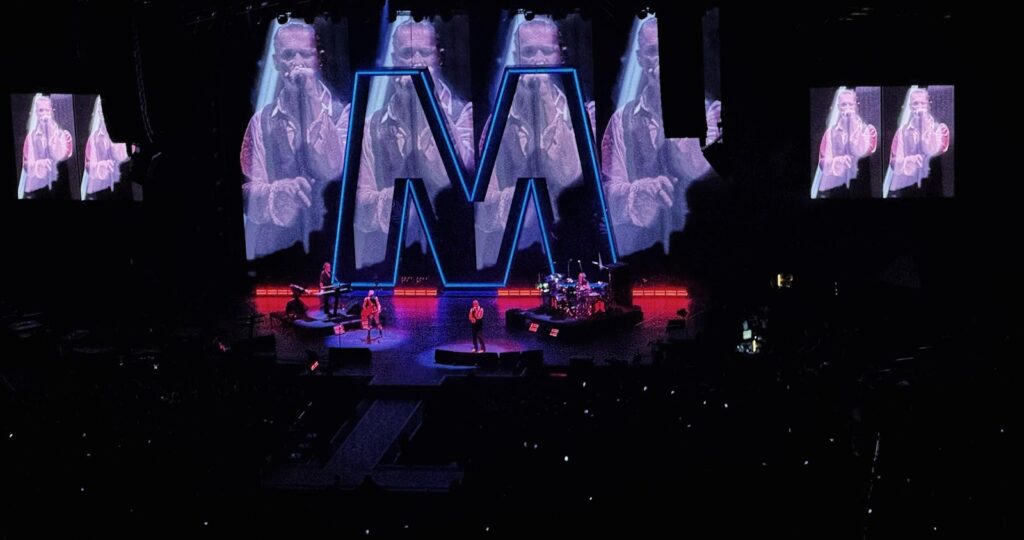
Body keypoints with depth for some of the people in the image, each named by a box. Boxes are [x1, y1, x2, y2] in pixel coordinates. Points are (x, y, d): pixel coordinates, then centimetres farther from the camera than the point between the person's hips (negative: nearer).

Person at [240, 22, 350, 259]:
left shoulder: (342, 113, 3)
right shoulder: (261, 121, 9)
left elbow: (332, 169, -12)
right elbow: (251, 192, 3)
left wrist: (313, 99, -11)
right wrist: (279, 190, -19)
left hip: (330, 241, -1)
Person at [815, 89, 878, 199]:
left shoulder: (868, 129, 6)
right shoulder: (830, 131, 10)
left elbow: (862, 152, -11)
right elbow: (823, 162, 3)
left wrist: (853, 126, -7)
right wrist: (838, 161, -18)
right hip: (833, 186, 1)